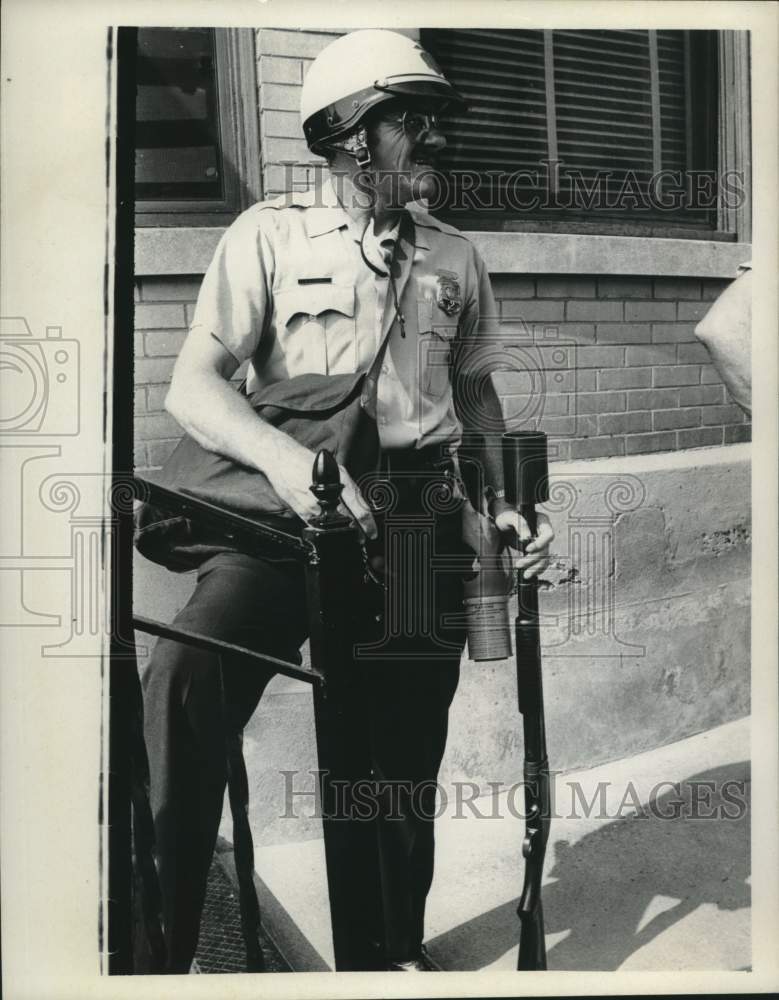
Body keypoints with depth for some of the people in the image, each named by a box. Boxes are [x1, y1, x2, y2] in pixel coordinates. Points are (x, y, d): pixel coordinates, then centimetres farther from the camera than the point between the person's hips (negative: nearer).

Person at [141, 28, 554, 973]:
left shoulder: (456, 258, 13)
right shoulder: (271, 233, 1)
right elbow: (192, 384, -8)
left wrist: (502, 506, 10)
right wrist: (282, 456, -28)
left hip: (420, 522, 3)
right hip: (290, 512, -3)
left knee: (404, 762, 11)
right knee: (181, 681, -29)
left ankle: (398, 951, 36)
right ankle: (158, 947, -12)